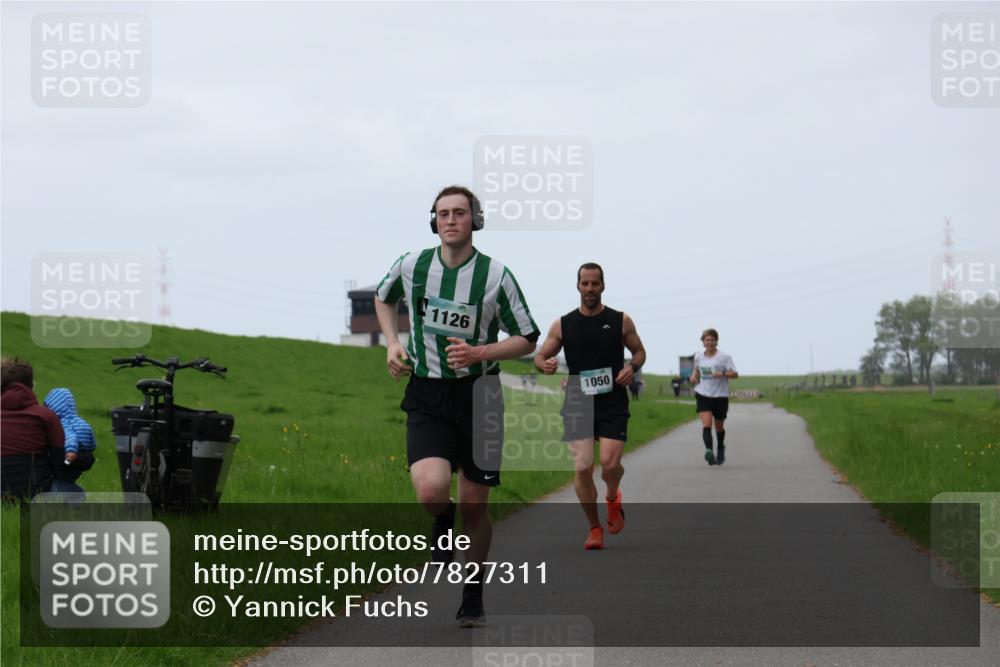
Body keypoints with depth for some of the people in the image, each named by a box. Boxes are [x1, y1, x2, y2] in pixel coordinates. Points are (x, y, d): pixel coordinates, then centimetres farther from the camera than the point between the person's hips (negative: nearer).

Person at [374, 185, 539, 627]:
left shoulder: (495, 275, -7)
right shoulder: (412, 266, -1)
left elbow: (527, 339, 0)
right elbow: (383, 297, 23)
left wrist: (478, 352, -15)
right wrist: (392, 344, 8)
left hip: (477, 393, 0)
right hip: (426, 396, 1)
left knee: (473, 506, 4)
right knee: (431, 490, -23)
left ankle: (473, 598, 25)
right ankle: (442, 531, 15)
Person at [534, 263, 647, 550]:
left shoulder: (621, 321, 3)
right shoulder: (563, 325, 4)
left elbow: (640, 351, 15)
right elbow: (540, 357, 9)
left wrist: (632, 367, -7)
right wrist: (545, 365, -15)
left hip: (613, 406, -1)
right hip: (577, 405, 1)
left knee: (610, 464, -16)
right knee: (583, 469, -7)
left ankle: (612, 497, 21)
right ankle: (594, 528, 10)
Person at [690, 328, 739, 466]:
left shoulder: (724, 357, -7)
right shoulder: (698, 357, 6)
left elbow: (735, 374, -9)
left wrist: (722, 374, -27)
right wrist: (694, 376, 7)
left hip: (720, 396, -1)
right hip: (703, 395, 2)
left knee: (719, 427, 14)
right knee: (706, 424, -19)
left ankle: (721, 448, 41)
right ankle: (709, 451, -32)